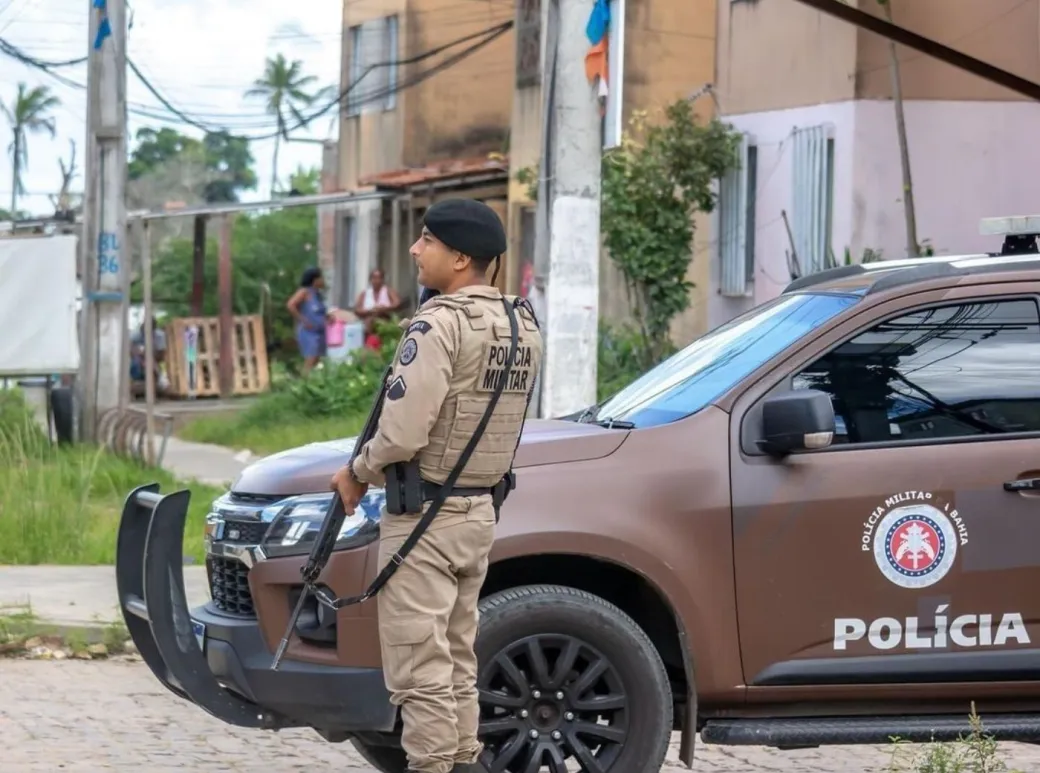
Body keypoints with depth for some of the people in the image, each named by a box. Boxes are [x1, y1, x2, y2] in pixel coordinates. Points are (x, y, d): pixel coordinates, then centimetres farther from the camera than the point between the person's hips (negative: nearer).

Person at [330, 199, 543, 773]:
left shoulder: (439, 324, -18)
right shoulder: (521, 325, 8)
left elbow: (402, 432, -23)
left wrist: (358, 473, -5)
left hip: (423, 518, -9)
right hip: (480, 511, 9)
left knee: (420, 669, -4)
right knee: (457, 661, 17)